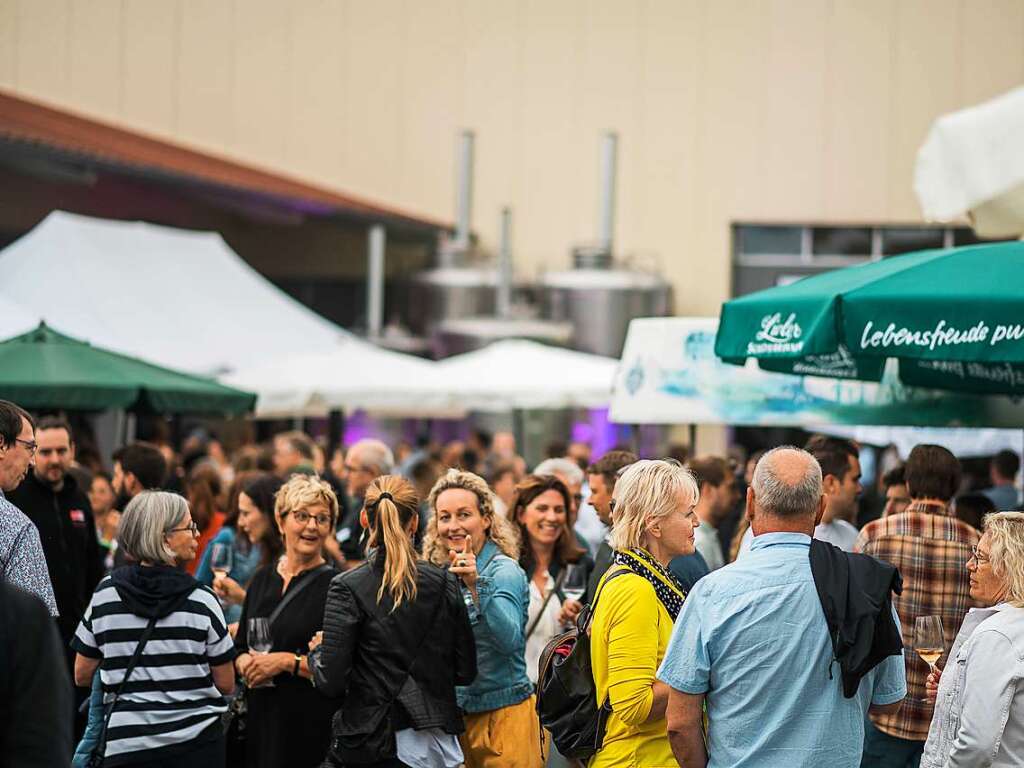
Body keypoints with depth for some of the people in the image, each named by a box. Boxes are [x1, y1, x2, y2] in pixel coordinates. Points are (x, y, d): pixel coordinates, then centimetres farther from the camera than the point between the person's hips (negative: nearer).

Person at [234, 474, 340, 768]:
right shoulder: (263, 578, 12)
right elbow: (239, 648, 19)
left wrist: (288, 661, -16)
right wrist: (245, 664, -2)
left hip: (313, 728, -5)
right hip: (261, 721, 5)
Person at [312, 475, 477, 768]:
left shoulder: (348, 588, -9)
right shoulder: (444, 583, 1)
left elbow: (331, 682, -11)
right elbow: (465, 672, 5)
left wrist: (317, 652, 10)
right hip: (439, 744, 4)